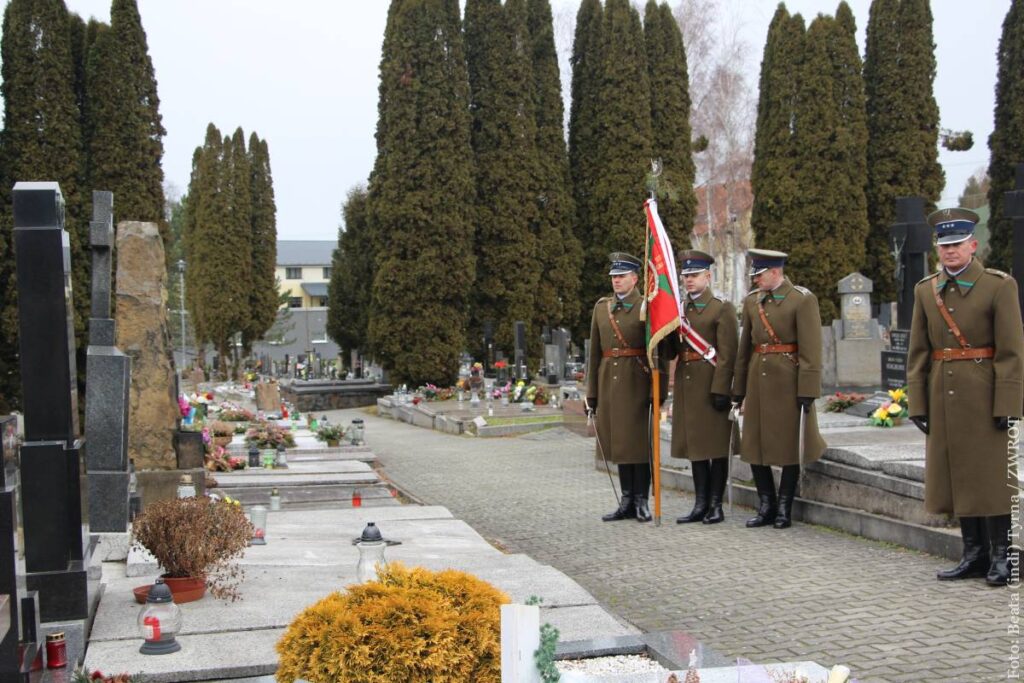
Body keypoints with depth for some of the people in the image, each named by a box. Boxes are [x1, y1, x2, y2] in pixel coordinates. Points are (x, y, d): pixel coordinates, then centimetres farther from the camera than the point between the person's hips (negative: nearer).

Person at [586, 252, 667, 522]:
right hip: (609, 382, 5)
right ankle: (627, 502, 18)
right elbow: (595, 351, 12)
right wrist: (591, 392, 10)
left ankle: (642, 502, 10)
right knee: (618, 441, 9)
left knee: (639, 441, 0)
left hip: (638, 383, -5)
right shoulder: (601, 306, 12)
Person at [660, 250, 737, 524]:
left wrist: (721, 389, -17)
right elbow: (669, 353, 14)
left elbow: (727, 354, -11)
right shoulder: (677, 308, 14)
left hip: (712, 385, -6)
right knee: (695, 444, 9)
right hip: (686, 383, 6)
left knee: (716, 446, 1)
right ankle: (700, 504, 16)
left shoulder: (722, 308, -5)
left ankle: (716, 505, 8)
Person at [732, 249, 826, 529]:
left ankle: (784, 509, 15)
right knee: (754, 444, 7)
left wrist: (807, 391, -15)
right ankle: (766, 506, 20)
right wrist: (739, 388, 12)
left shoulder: (803, 299, -8)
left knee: (789, 445, 3)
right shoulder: (752, 300, 9)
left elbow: (810, 349, -11)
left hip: (788, 381, -5)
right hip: (758, 379, 6)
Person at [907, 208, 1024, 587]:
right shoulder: (925, 290, 8)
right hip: (943, 397, 4)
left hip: (985, 396, -4)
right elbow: (917, 353, 8)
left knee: (992, 475, 1)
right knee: (957, 476, 8)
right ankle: (974, 553, 19)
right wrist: (917, 403, 4)